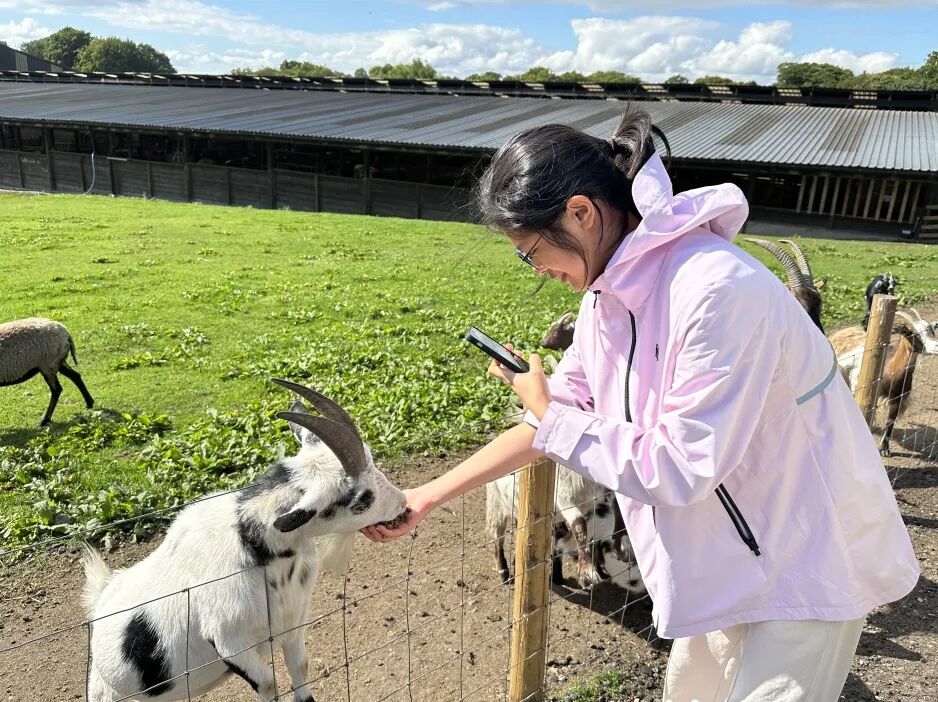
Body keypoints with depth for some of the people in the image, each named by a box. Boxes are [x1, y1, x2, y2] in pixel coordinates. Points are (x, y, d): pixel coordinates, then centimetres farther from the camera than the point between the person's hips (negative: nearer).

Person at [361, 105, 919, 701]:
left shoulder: (720, 291, -31)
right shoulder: (610, 293, -4)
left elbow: (678, 468, -28)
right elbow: (555, 418, 3)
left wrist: (546, 410, -17)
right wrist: (427, 497, 3)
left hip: (810, 557, -8)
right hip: (736, 556, 8)